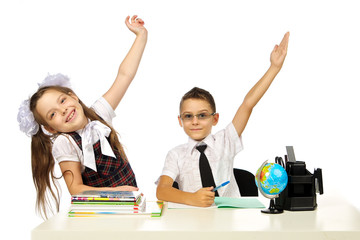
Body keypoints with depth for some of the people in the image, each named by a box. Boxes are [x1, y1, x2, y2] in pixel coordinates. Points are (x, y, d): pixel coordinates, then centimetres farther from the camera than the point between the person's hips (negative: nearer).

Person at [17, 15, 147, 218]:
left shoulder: (98, 114, 2)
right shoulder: (64, 144, -11)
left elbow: (125, 75, 5)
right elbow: (76, 188, -13)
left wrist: (142, 35, 5)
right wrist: (114, 192, -24)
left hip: (130, 194, 4)